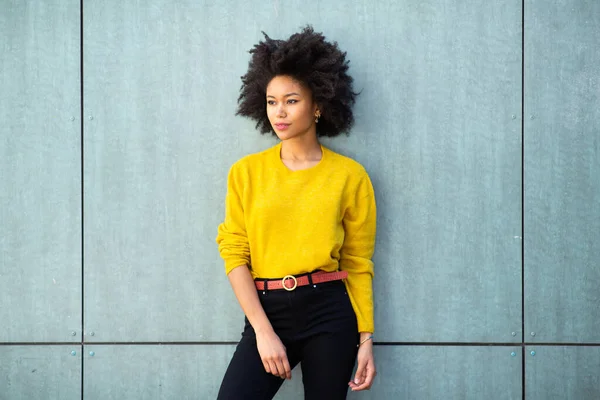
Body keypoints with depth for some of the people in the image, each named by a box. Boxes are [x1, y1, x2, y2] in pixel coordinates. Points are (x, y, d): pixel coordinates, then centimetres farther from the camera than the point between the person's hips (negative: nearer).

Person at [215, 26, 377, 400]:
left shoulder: (349, 175, 1)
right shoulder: (246, 172, 4)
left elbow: (359, 264, 3)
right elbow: (235, 254, -1)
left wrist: (366, 338, -2)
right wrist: (264, 331, -11)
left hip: (329, 314, -1)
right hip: (266, 312, 1)